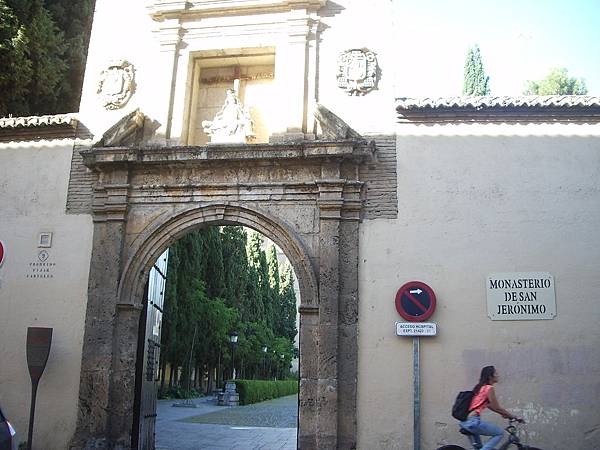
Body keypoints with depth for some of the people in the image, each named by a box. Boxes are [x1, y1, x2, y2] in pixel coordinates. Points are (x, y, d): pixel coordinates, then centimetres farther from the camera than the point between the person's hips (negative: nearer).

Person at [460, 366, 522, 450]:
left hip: (464, 422, 10)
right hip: (472, 421, -10)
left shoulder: (480, 387, 18)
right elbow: (497, 408, -6)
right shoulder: (489, 388, -8)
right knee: (500, 432, 2)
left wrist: (504, 414, 30)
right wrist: (514, 417, 4)